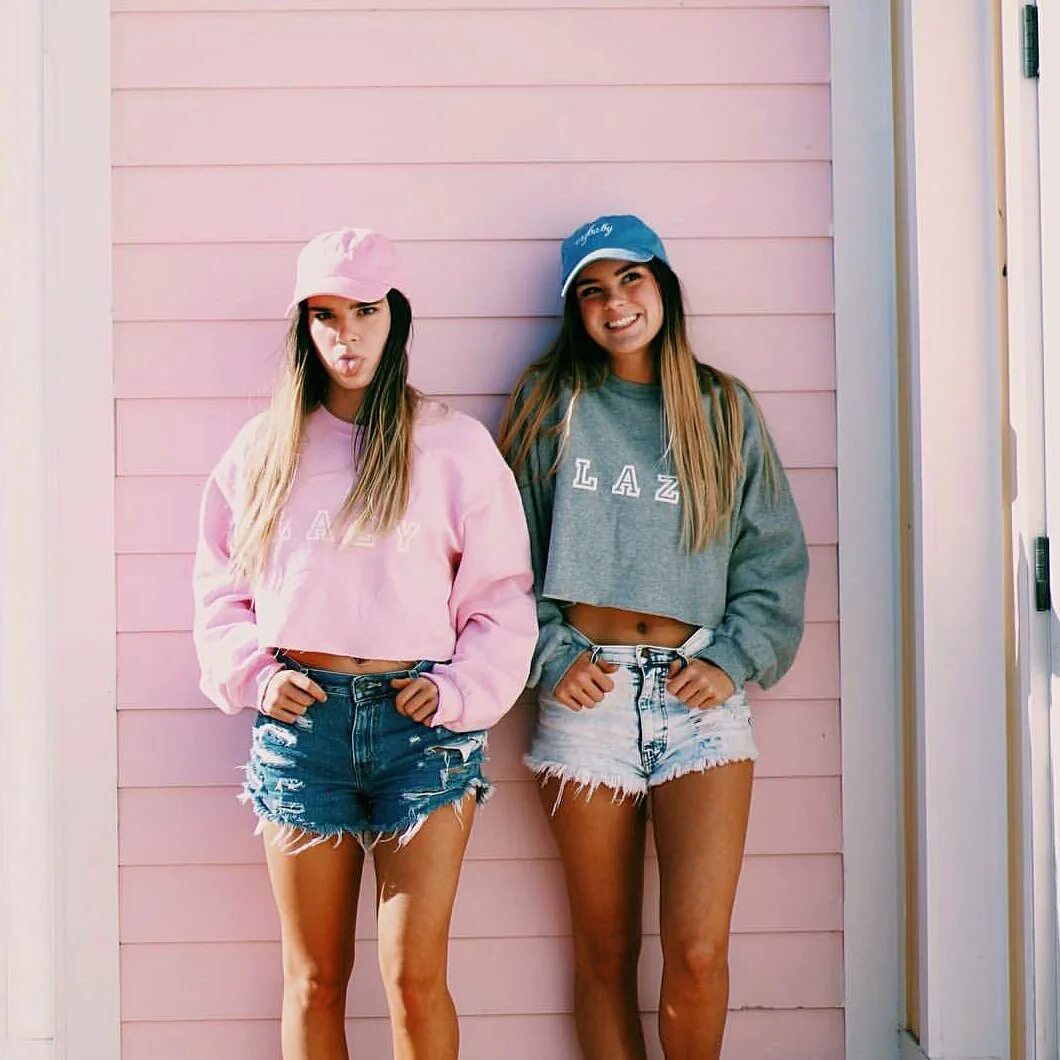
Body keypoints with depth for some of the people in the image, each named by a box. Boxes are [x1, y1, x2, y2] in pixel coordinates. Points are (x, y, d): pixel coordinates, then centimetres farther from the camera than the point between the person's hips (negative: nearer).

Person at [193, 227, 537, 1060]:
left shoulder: (455, 444, 6)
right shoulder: (266, 447, 12)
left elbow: (501, 591, 6)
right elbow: (220, 585, 15)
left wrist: (461, 688, -6)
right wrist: (253, 676, 0)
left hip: (421, 719, -2)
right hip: (301, 717, 2)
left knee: (416, 976, -4)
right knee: (314, 981, 5)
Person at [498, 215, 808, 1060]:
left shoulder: (723, 411, 11)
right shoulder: (550, 407, 9)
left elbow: (775, 556, 9)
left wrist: (734, 660, -3)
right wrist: (549, 656, -5)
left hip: (700, 693, 0)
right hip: (588, 691, 0)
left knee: (698, 951, -9)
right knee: (605, 953, 6)